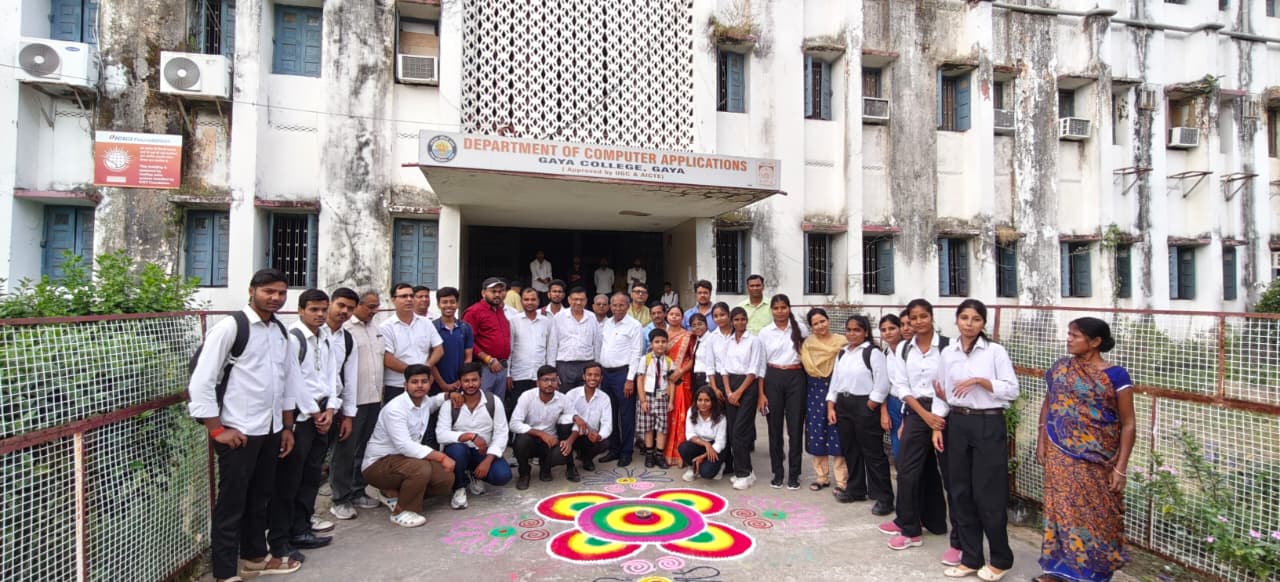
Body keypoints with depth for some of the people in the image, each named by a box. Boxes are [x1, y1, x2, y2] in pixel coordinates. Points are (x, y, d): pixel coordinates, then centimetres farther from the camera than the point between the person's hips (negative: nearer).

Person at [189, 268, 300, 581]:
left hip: (271, 430, 7)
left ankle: (255, 556, 38)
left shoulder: (281, 331, 8)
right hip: (239, 432, -7)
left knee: (260, 498, 20)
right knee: (231, 503, 6)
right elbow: (200, 382, -15)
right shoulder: (230, 326, -13)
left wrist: (287, 427, 14)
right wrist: (217, 430, -15)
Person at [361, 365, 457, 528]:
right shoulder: (395, 409, -24)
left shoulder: (425, 402, 0)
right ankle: (400, 511, -10)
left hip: (404, 459, 8)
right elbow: (404, 446, -31)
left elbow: (437, 400, 27)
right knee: (421, 469, -35)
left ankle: (393, 494, 9)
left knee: (446, 478, -10)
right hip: (378, 463, -8)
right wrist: (441, 457, -30)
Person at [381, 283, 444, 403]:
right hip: (395, 389, -3)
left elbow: (439, 349, 8)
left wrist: (426, 367, -9)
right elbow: (388, 360, -11)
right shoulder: (387, 327, -5)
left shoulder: (426, 323, 8)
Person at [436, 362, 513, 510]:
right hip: (460, 451, -1)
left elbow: (501, 434, -11)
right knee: (456, 449, -36)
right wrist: (471, 436, -34)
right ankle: (459, 488, -7)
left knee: (503, 476, -24)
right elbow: (441, 434, -21)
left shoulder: (494, 401, -9)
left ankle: (474, 475, 11)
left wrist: (487, 461, -23)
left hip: (484, 452, 1)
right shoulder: (450, 403, -11)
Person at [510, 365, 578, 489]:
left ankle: (545, 466, 10)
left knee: (563, 454, -29)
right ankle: (523, 473, -3)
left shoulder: (563, 400, -7)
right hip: (529, 439, -1)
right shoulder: (527, 396, -15)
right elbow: (514, 424, -21)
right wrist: (541, 434, -28)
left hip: (550, 441, 2)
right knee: (522, 439, -35)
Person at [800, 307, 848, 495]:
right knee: (817, 434, 7)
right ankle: (822, 476, 20)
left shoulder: (842, 341, -1)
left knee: (837, 435, -4)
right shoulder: (808, 343, 10)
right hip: (816, 391, 3)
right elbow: (809, 366, 3)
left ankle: (841, 481, 5)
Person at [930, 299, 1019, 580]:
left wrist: (980, 381, -19)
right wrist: (937, 427, 4)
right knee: (960, 492, 8)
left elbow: (1012, 390, -8)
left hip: (989, 425, -4)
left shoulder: (995, 351, -6)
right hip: (957, 424, 5)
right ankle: (971, 558, 22)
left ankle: (1000, 559, 21)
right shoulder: (948, 353, 7)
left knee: (988, 494, 1)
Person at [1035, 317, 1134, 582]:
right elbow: (1048, 403, 14)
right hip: (1060, 457, 3)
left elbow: (1128, 424, -6)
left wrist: (1121, 467, -9)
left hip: (1097, 461, -3)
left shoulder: (1115, 375, -8)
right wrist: (1041, 440, 6)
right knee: (1062, 509, 10)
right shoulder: (1060, 368, 3)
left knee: (1096, 515, 6)